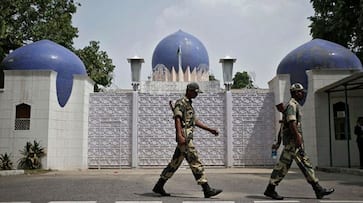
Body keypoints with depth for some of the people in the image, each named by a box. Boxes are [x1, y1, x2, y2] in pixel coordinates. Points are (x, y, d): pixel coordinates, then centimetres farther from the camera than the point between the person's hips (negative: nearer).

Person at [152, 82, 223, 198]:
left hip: (187, 138, 10)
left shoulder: (189, 104, 23)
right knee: (196, 163, -9)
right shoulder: (180, 103, -8)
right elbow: (177, 119, -20)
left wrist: (210, 129, 21)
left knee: (175, 163, 12)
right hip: (184, 137, -10)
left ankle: (159, 186, 18)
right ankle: (207, 190, -6)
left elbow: (195, 121, 26)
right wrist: (180, 135, -32)